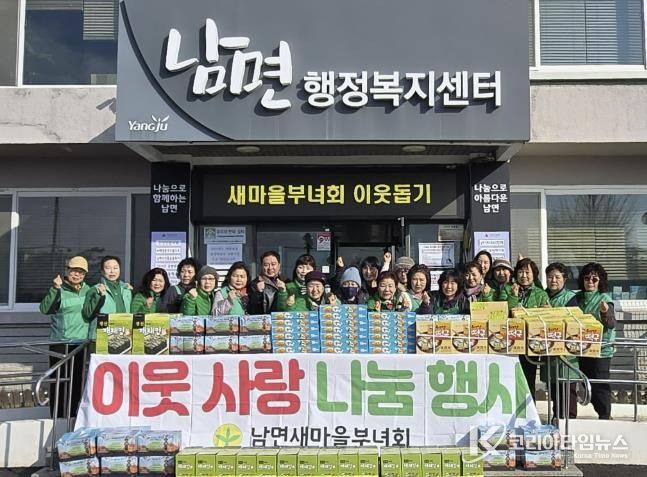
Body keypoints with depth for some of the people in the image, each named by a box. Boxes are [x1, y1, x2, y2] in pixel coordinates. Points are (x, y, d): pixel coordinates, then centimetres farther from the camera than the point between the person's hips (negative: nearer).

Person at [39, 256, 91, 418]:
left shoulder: (88, 290, 10)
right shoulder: (59, 290, -4)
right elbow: (45, 309, -17)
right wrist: (55, 289, -26)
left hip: (81, 342, 4)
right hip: (60, 342, -4)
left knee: (77, 379, 8)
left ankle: (72, 416, 19)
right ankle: (57, 417, 5)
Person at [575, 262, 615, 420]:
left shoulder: (604, 299, -10)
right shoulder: (577, 298, 5)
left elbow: (611, 324, -22)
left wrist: (606, 312, -41)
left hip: (600, 349, -6)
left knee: (600, 385, -3)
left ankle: (605, 417, 9)